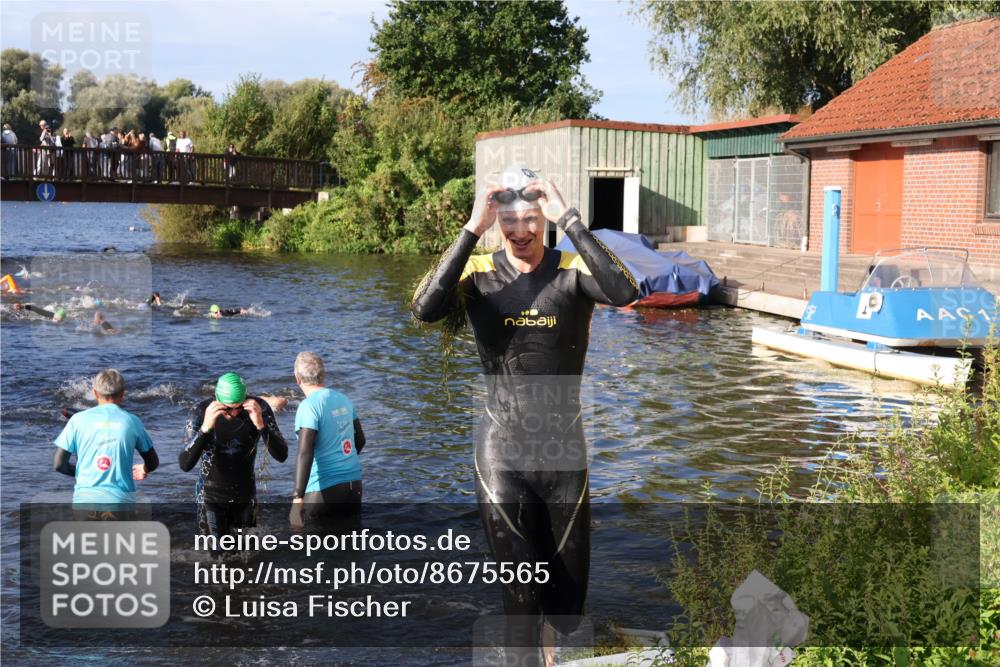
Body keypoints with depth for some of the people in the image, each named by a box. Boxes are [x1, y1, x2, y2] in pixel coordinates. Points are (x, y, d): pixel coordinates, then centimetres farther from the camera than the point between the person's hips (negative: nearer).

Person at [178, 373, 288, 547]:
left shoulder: (259, 407, -16)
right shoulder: (201, 411, -19)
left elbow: (281, 456, -19)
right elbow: (185, 465, -26)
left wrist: (261, 425, -36)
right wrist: (205, 428, -39)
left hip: (245, 496, 2)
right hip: (211, 496, -2)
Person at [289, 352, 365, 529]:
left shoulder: (309, 406, -13)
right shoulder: (343, 399, 8)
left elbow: (305, 453, -23)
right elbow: (360, 439, 20)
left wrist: (297, 499, -28)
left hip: (324, 489, -7)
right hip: (354, 486, 7)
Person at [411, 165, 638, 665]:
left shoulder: (572, 271, -8)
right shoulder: (479, 274, -6)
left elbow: (625, 292, -29)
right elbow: (425, 309, -25)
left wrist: (568, 220, -28)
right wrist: (472, 229, -27)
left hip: (564, 451, 1)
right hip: (502, 454, -1)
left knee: (570, 581, 16)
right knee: (520, 589, 7)